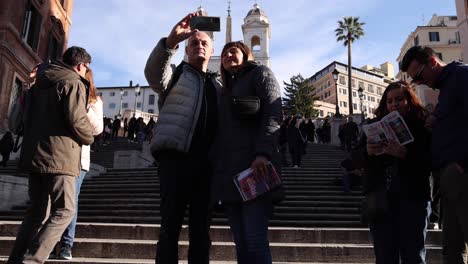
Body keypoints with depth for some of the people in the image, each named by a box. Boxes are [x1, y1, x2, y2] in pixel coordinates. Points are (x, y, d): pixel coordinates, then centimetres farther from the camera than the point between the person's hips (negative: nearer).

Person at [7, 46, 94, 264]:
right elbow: (76, 120, -16)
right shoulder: (73, 82, -6)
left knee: (37, 210, 15)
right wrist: (89, 138, 1)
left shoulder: (40, 83, 21)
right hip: (59, 155, -8)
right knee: (64, 211, -4)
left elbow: (29, 117, 22)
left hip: (34, 154, 9)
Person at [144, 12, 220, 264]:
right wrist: (171, 41, -28)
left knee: (201, 227, 6)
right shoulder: (176, 74, 13)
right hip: (176, 156, -3)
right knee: (171, 224, -4)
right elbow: (153, 73, -11)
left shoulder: (218, 83, 24)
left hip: (207, 161, 4)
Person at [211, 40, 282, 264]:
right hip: (229, 172, 7)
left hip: (255, 167, -6)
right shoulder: (225, 89, 31)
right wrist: (216, 167, 12)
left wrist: (263, 153, -21)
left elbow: (273, 113, -6)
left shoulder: (260, 73, 12)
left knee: (255, 241, -14)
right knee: (241, 244, 3)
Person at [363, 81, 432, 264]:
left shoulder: (423, 127, 4)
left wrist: (405, 154, -23)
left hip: (412, 197, -2)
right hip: (379, 198, 2)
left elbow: (431, 163, -8)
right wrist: (367, 151, -13)